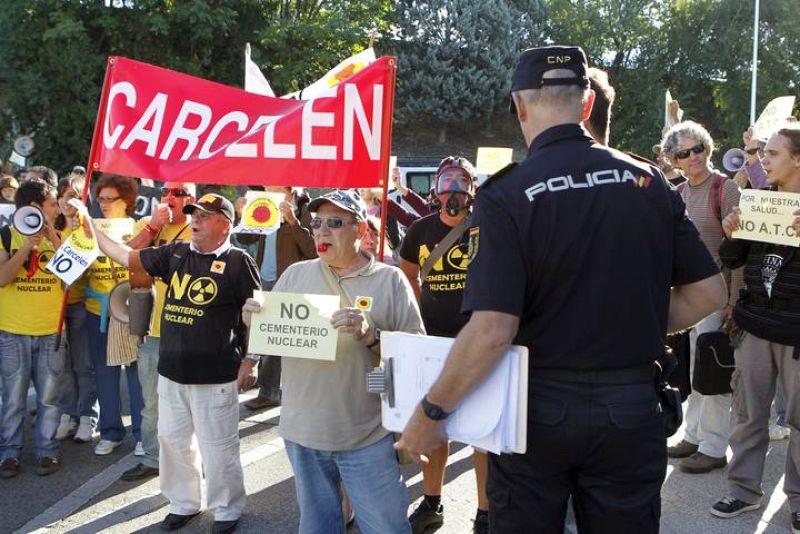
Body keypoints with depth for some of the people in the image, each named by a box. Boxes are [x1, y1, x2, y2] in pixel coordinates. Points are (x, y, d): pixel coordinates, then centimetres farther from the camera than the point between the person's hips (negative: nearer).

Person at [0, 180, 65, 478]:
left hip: (51, 332, 2)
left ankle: (46, 450, 21)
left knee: (48, 398, 8)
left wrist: (53, 238, -13)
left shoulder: (57, 237, 7)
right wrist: (29, 243, -18)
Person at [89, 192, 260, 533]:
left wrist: (250, 361, -10)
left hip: (215, 376, -6)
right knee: (174, 441, 17)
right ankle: (183, 503, 36)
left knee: (218, 447, 4)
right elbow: (128, 258, 11)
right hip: (171, 371, 6)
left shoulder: (237, 262, -9)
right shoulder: (175, 253, 7)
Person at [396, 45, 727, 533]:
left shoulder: (506, 195, -14)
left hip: (537, 407, -3)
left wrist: (431, 412, -11)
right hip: (632, 405, 4)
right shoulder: (648, 180, -2)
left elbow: (492, 330, -22)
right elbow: (709, 292, 3)